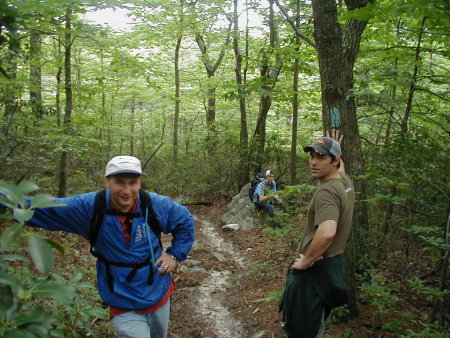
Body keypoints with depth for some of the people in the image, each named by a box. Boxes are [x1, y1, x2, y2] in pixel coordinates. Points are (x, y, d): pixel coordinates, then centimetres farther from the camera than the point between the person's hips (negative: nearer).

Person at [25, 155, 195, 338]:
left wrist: (175, 254, -2)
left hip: (160, 296, 3)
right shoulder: (90, 206, -17)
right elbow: (42, 210, -13)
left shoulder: (158, 205, -12)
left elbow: (186, 222, 5)